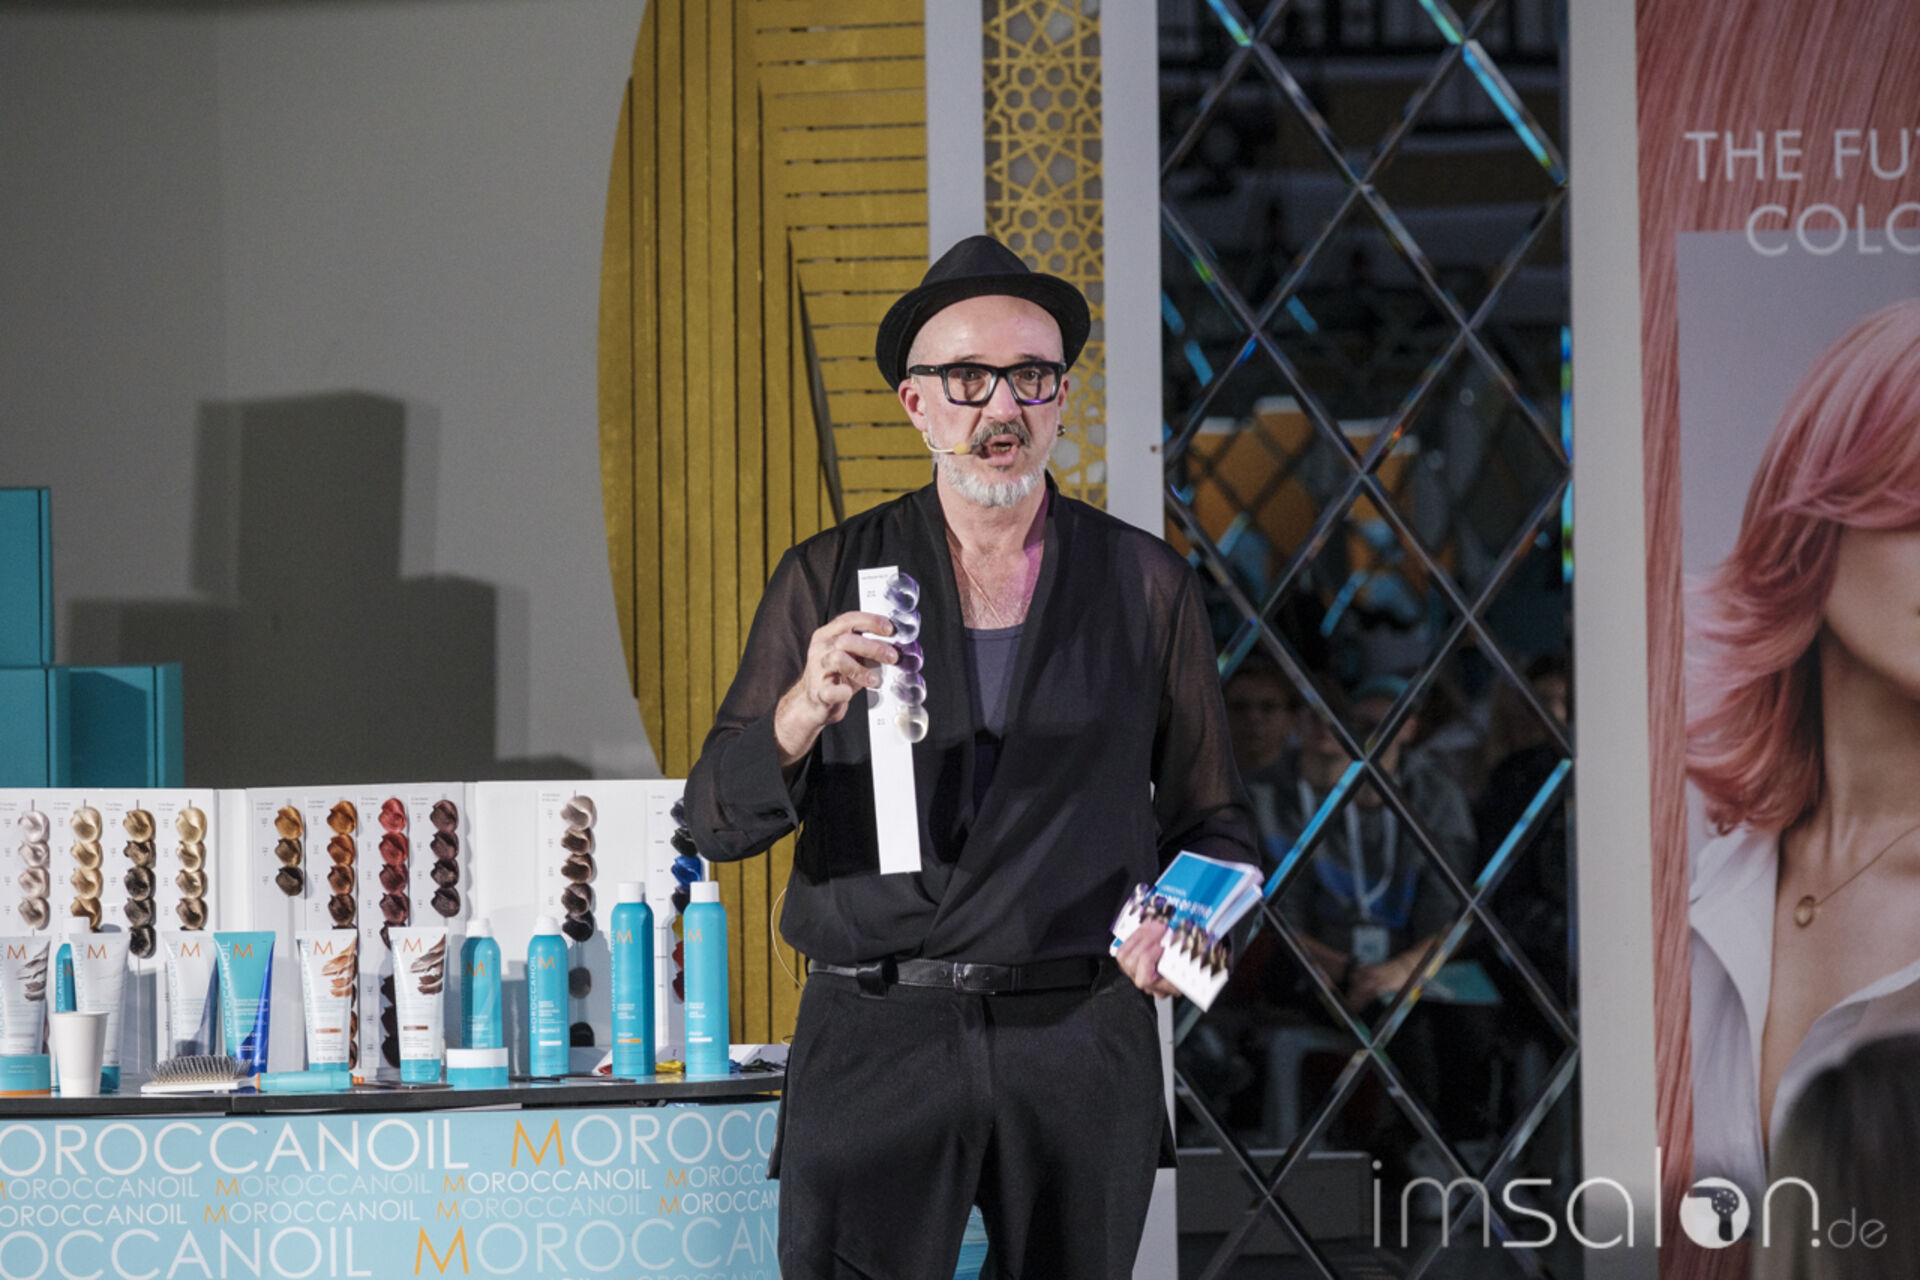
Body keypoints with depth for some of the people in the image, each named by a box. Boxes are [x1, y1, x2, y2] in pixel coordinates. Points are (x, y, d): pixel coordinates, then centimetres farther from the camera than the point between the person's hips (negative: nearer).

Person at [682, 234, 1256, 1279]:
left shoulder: (1147, 586, 8)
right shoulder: (827, 579, 6)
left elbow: (1210, 820, 15)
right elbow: (717, 823, 0)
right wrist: (806, 711, -20)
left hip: (1081, 1046, 1)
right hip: (874, 1039, -1)